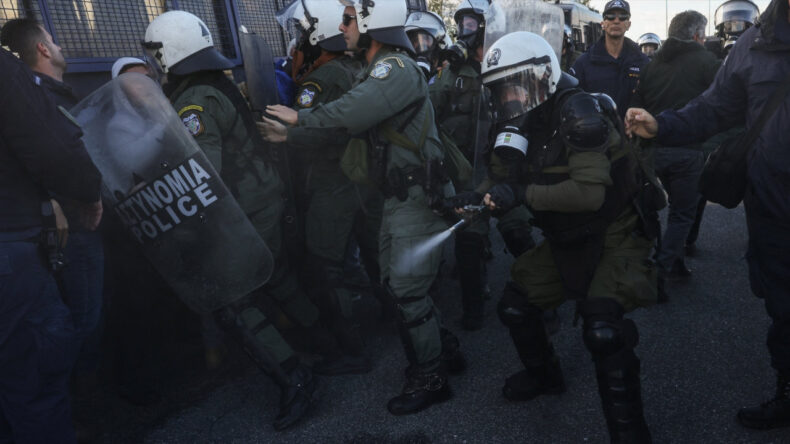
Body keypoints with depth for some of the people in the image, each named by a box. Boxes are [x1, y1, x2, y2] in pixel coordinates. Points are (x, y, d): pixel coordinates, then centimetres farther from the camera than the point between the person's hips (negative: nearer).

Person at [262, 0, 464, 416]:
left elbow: (351, 113, -31)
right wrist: (292, 133, 9)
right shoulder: (380, 69, 15)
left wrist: (300, 117, -14)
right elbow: (351, 125, 13)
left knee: (408, 290, -2)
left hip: (420, 198, -10)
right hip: (399, 196, 10)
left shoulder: (397, 67, -17)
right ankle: (442, 348, 34)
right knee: (397, 281, 16)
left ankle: (430, 379, 16)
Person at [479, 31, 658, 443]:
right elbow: (518, 178, 8)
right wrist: (486, 197, -11)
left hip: (614, 237, -8)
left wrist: (523, 193, -28)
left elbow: (589, 192, -31)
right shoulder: (527, 122, 4)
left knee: (603, 329, -26)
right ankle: (543, 375, 36)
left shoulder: (578, 112, -22)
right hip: (567, 241, 8)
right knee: (514, 305, 9)